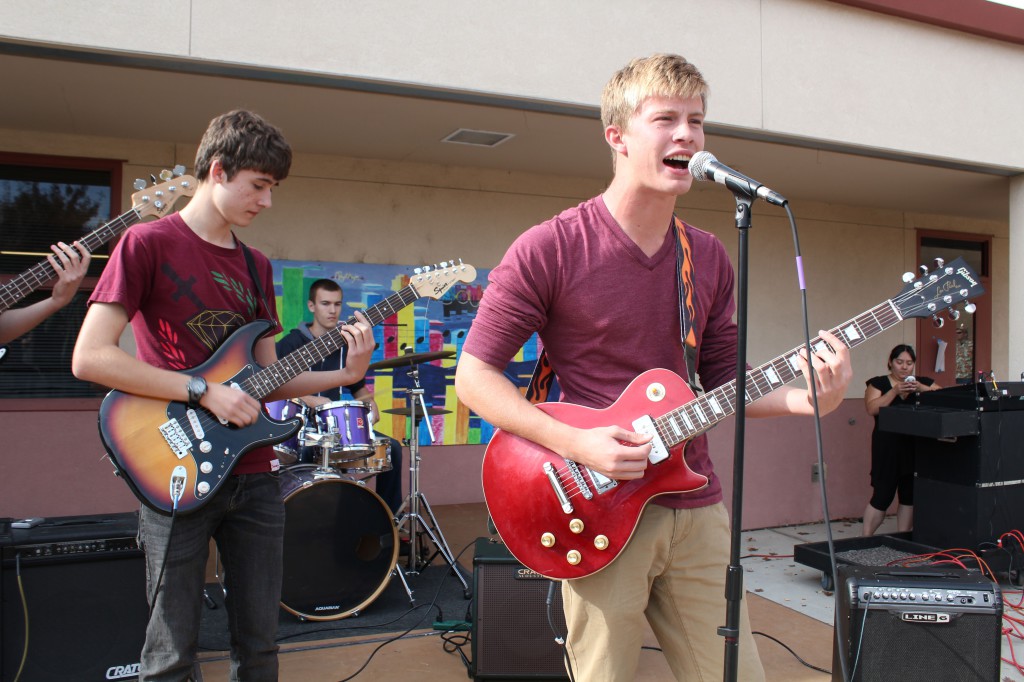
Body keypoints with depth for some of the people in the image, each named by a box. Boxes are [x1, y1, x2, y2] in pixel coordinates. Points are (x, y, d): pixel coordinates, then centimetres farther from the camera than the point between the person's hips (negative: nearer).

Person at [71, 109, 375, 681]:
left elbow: (265, 377, 12)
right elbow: (89, 357, -13)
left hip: (254, 476, 6)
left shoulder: (256, 266, 14)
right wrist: (204, 392, -17)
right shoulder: (149, 243, -6)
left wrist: (344, 374, -2)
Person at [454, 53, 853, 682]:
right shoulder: (549, 249, -10)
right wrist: (577, 445, -20)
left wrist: (799, 398, -6)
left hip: (697, 508, 5)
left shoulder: (710, 258, 8)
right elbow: (475, 375, -9)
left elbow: (723, 381, 14)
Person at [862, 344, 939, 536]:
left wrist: (921, 388, -15)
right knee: (882, 496, -3)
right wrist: (895, 391, -17)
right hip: (888, 448, -3)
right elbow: (872, 409, -11)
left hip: (916, 448, 4)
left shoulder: (924, 382, 13)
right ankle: (865, 538, 9)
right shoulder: (878, 383, 4)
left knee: (910, 496, 5)